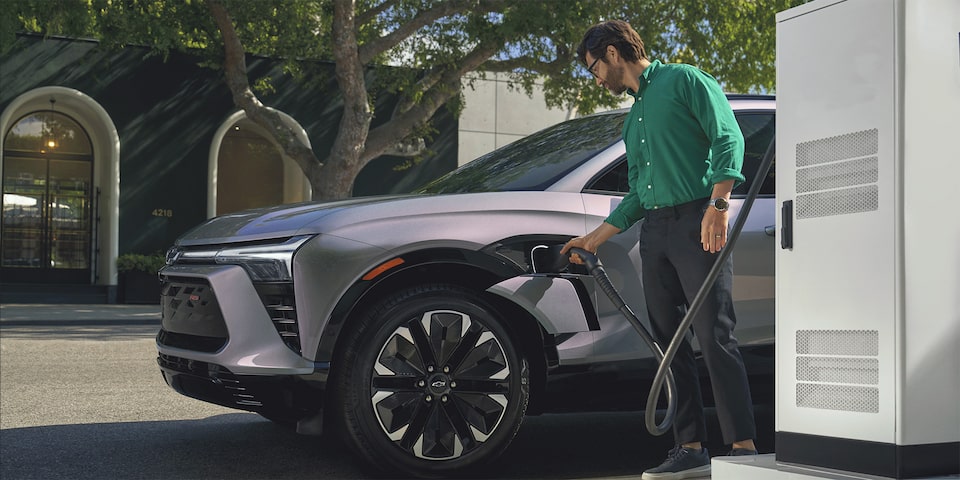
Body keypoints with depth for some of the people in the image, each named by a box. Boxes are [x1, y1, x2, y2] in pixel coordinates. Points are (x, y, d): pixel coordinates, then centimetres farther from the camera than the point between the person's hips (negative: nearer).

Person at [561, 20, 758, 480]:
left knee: (714, 337, -12)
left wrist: (718, 205, -20)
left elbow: (728, 138, -8)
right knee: (671, 344, 3)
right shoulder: (632, 119, 26)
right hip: (654, 232, 8)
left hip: (697, 223, -8)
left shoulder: (684, 80, 3)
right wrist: (597, 237, 25)